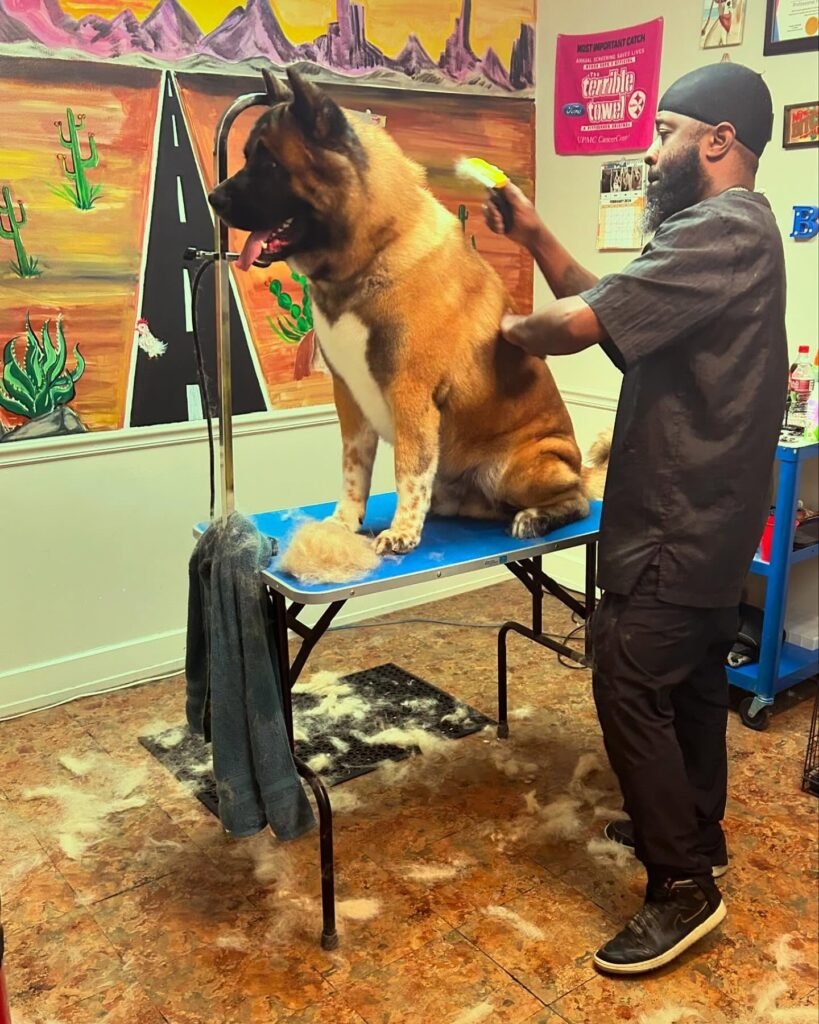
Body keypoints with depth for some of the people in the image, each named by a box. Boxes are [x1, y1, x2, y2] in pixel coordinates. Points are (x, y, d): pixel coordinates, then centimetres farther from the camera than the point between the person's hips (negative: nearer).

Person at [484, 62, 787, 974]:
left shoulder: (722, 229, -18)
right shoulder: (727, 231, 16)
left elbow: (580, 324, -25)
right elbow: (606, 305, 12)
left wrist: (511, 327, -5)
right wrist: (534, 236, 3)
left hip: (680, 520, -10)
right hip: (706, 513, 10)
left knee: (631, 689, -5)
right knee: (691, 679, 19)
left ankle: (683, 888, 7)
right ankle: (694, 832, 36)